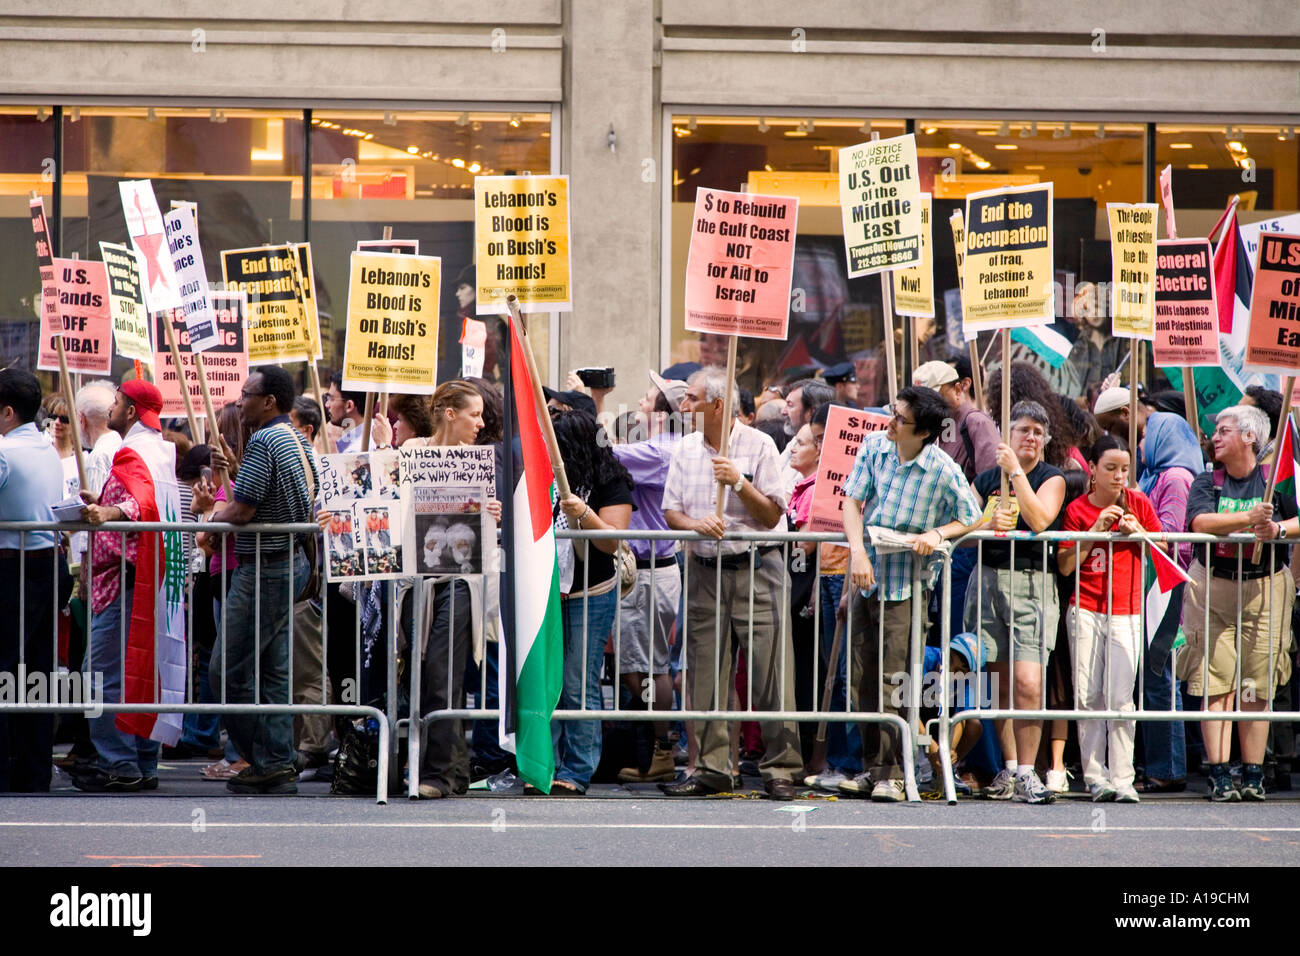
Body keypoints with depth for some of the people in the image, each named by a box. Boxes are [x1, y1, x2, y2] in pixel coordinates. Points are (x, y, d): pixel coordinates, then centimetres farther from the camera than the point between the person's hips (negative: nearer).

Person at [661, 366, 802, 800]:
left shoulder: (758, 446, -3)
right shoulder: (685, 449, 10)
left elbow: (771, 516, -5)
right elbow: (671, 513, 7)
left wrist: (739, 483, -18)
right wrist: (697, 524, -13)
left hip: (755, 569, -4)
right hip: (705, 570, 4)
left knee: (771, 670, -8)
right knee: (705, 674, 4)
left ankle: (780, 768, -3)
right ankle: (711, 768, 11)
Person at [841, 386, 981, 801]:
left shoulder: (944, 471, -11)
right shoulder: (874, 446, 1)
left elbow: (972, 518, 1)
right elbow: (852, 501, 0)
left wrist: (937, 534, -18)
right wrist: (857, 551, -14)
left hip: (907, 583, -5)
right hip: (867, 572, 5)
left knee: (892, 681, -8)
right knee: (865, 677, 10)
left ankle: (889, 774, -3)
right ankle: (870, 764, 22)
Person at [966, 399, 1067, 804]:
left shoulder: (1051, 478, 5)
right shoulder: (986, 479, 14)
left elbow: (1040, 520, -13)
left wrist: (1016, 471, -12)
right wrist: (987, 523, -10)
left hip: (1031, 582, -3)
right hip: (988, 578, 3)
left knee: (1027, 681, -13)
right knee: (999, 682, 4)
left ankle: (1026, 773, -8)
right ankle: (1009, 766, 16)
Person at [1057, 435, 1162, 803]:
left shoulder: (1138, 503, 6)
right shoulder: (1077, 510, 2)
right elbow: (1065, 566, -2)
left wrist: (1138, 532, -5)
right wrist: (1095, 531, -11)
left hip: (1126, 611, 0)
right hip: (1085, 610, 0)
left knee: (1120, 698, -8)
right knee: (1088, 696, -2)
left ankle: (1122, 779, -7)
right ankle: (1095, 776, 3)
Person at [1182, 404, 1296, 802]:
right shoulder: (1207, 482, 7)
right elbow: (1200, 521, -12)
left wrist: (1278, 529, -24)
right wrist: (1248, 518, -24)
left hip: (1263, 589, 0)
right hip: (1212, 587, 0)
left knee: (1257, 688, 0)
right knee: (1215, 684, -5)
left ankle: (1253, 776, 5)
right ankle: (1219, 775, -5)